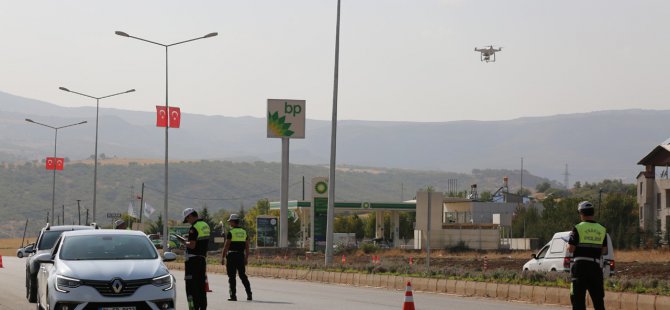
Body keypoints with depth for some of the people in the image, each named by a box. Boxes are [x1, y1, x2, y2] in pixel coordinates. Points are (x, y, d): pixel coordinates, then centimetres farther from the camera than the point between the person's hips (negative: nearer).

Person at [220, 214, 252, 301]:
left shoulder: (230, 232, -8)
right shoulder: (244, 232, 10)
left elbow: (226, 246, -11)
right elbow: (247, 247, 11)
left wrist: (223, 257, -6)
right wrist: (246, 258, 16)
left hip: (232, 255, -5)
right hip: (241, 256, 5)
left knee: (232, 277, 0)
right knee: (243, 275, 11)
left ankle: (233, 296, -2)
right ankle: (249, 294, 5)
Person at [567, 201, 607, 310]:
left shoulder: (577, 228, -7)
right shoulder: (602, 230, 8)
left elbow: (571, 249, -11)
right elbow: (604, 251, 10)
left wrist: (568, 245, 11)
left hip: (580, 266, -4)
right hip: (596, 267, 4)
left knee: (578, 298, -1)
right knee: (598, 298, 11)